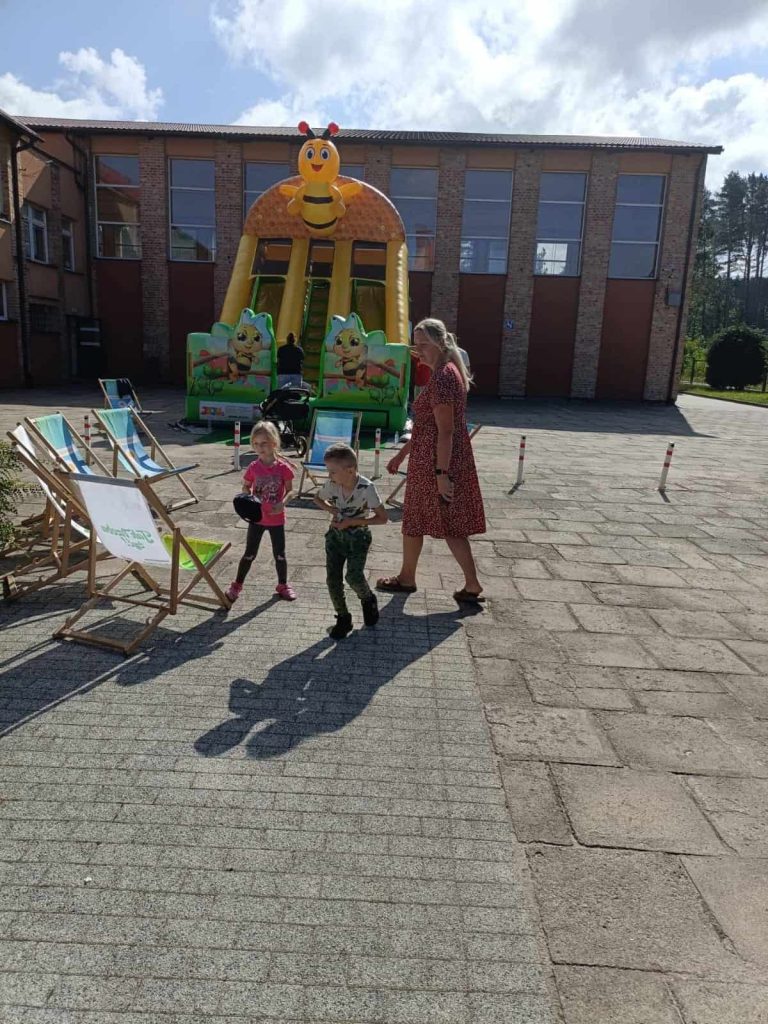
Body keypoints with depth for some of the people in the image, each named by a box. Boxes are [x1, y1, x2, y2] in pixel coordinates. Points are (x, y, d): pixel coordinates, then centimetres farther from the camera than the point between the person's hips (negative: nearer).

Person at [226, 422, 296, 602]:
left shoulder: (283, 467, -11)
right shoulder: (254, 467, -7)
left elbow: (289, 491, -4)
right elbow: (245, 487, 7)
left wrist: (282, 503, -23)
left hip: (276, 518, -1)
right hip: (257, 518, 1)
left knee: (280, 554, 12)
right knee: (250, 554, 9)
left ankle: (283, 585, 31)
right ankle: (237, 585, 24)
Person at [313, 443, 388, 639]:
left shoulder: (366, 488, -24)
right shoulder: (331, 485, -12)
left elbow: (382, 518, -17)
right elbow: (318, 499, 11)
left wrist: (352, 521, -22)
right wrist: (331, 509, -11)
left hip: (358, 536, -4)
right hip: (336, 534, 4)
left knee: (354, 576, -18)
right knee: (333, 579, -2)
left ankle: (368, 600, 16)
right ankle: (343, 618, 16)